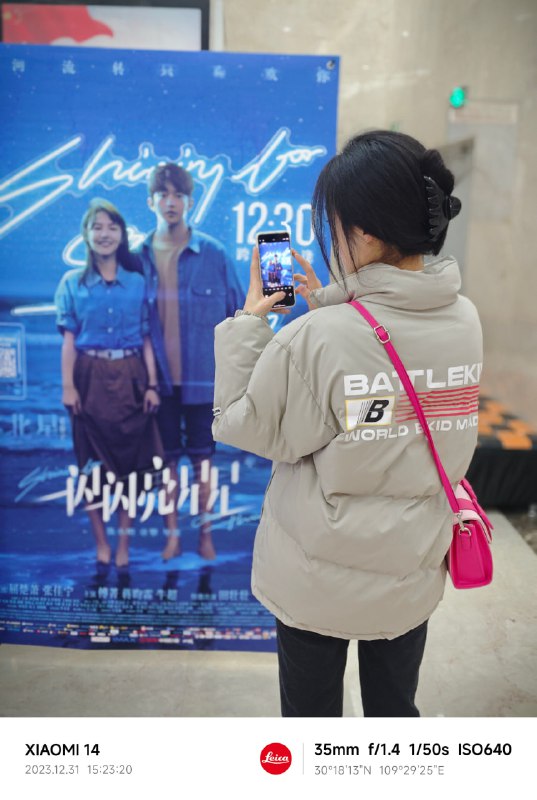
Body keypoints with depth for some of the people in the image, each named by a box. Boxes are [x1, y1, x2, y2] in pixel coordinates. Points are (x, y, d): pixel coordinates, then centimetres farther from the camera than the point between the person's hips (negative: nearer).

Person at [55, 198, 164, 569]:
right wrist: (68, 386, -8)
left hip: (130, 378, 1)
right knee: (94, 461, 4)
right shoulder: (73, 283, 5)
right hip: (91, 378, 0)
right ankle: (102, 542, 18)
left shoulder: (138, 282, 6)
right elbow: (69, 339, 0)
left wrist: (152, 385, -3)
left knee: (130, 458, 4)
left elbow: (147, 338, 4)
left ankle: (124, 544, 17)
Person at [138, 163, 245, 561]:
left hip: (201, 375, -2)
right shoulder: (139, 257, 0)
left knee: (202, 456, 11)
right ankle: (173, 534, 28)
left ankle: (206, 533, 27)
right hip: (159, 377, 2)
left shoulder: (213, 253, -5)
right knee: (167, 457, 12)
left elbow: (237, 314, 0)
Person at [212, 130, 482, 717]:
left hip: (319, 577, -5)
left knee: (311, 712, 21)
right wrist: (327, 307, 4)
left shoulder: (316, 339, -29)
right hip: (412, 570, 5)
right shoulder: (466, 322, -9)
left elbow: (241, 426, -14)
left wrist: (248, 321, -6)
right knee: (395, 708, 27)